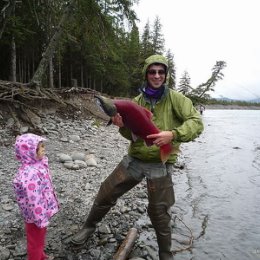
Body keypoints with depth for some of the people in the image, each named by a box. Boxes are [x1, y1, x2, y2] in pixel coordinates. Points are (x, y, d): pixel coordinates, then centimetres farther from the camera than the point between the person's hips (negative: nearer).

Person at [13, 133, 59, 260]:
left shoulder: (38, 163, -6)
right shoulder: (29, 175, -36)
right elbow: (33, 201, -30)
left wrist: (51, 205, 18)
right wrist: (41, 219, -20)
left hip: (43, 210, 9)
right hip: (36, 214, -9)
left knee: (41, 236, 31)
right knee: (35, 240, 17)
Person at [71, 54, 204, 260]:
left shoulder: (175, 98, -6)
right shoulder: (138, 101, 5)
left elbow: (196, 122, -15)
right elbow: (133, 134, 6)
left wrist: (173, 134, -31)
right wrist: (123, 126, -16)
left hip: (160, 164, -3)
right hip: (134, 159, 4)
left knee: (159, 214, 8)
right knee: (106, 194, 9)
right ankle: (89, 227, 37)